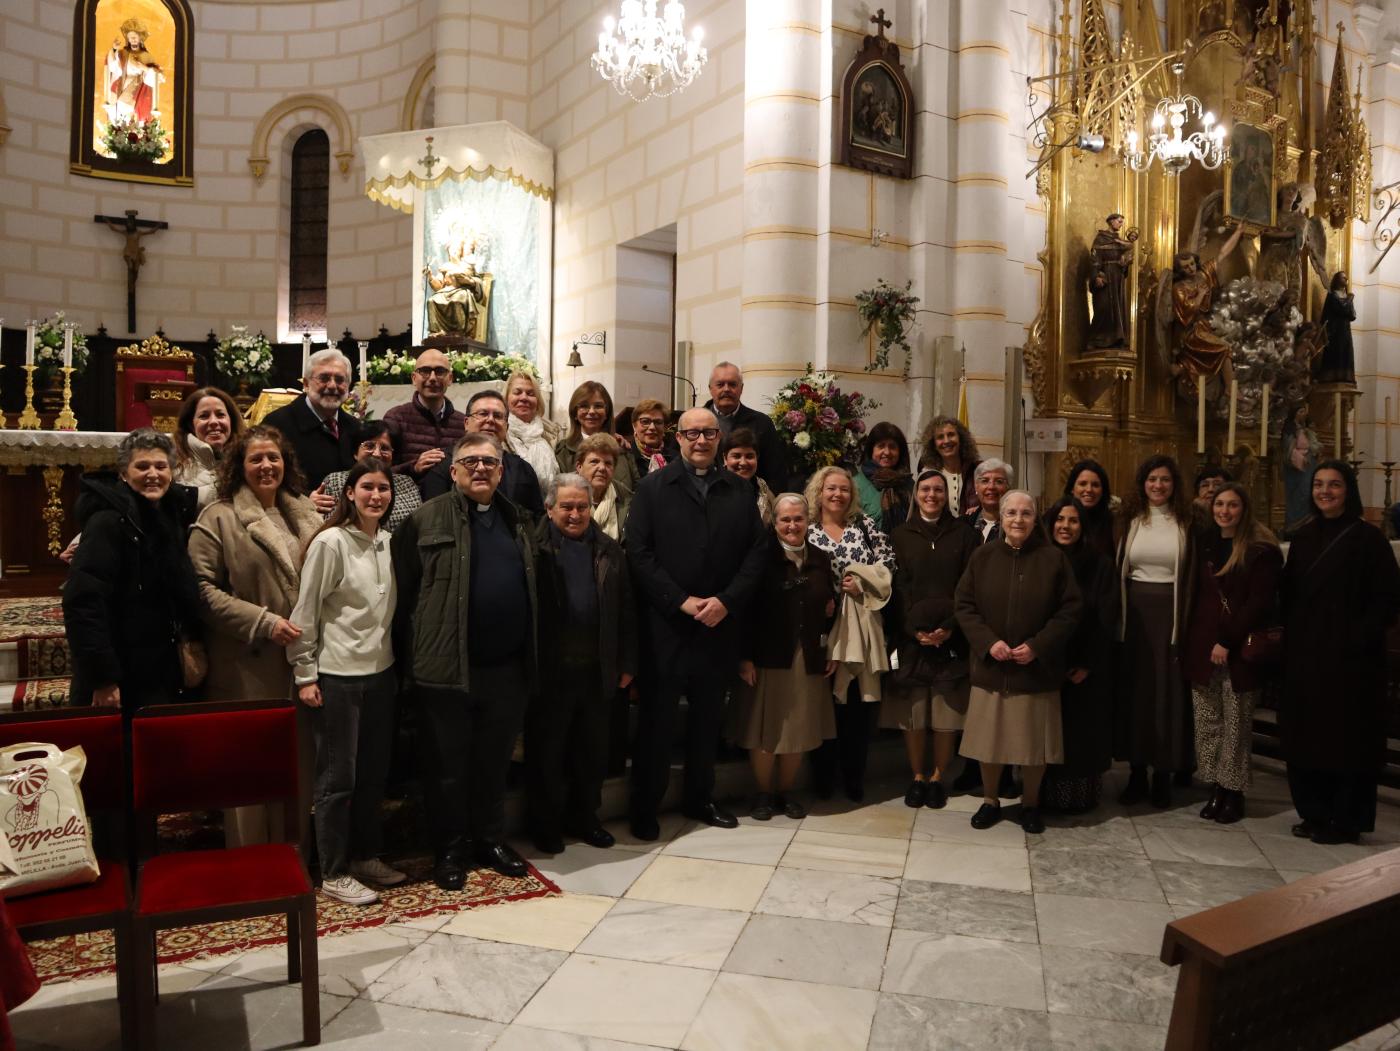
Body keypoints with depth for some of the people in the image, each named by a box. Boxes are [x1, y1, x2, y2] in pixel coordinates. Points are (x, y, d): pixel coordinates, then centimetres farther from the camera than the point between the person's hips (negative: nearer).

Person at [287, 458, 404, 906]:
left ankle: (366, 855, 31)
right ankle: (334, 873, 18)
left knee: (375, 771, 15)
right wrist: (304, 675, -11)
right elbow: (305, 614, -11)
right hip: (337, 677, -6)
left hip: (380, 674, 6)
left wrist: (394, 664, 13)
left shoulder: (388, 542, 6)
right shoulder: (330, 542, -13)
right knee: (338, 777, 4)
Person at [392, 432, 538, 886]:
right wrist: (408, 663, -9)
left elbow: (534, 590, 14)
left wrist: (532, 658, 10)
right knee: (448, 764, 8)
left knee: (494, 762, 16)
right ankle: (449, 849, 24)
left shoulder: (518, 521, 12)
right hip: (447, 667, -4)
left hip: (508, 668, 4)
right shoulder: (425, 520, -3)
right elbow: (404, 594, -6)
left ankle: (490, 840, 32)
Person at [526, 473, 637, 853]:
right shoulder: (535, 549, -6)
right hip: (550, 669, -4)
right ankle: (546, 823, 25)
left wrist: (626, 663, 7)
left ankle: (584, 817, 32)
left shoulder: (609, 550, 7)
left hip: (598, 670, 4)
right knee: (547, 750, 9)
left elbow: (626, 610, 9)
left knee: (593, 749, 15)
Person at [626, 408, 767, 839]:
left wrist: (727, 601, -9)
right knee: (657, 719, 5)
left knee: (707, 718, 13)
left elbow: (755, 552, 4)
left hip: (719, 624, 3)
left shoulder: (739, 490, 9)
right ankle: (645, 806, 18)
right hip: (667, 625, -3)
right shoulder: (653, 487, 1)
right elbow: (639, 553, -7)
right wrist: (681, 601, -13)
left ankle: (699, 798, 29)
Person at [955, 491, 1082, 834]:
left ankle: (1030, 804, 27)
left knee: (1033, 738, 8)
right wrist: (988, 642, -12)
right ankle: (990, 801, 26)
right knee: (989, 737, 8)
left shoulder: (1053, 558, -2)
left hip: (1037, 668, -1)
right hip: (990, 666, 1)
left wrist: (1038, 646, -13)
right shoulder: (982, 556, 2)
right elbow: (964, 605, 1)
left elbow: (1070, 609, -3)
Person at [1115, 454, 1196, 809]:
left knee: (1167, 691, 3)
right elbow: (1118, 570, 7)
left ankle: (1163, 773, 15)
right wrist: (1118, 617, 0)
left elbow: (1192, 576, -1)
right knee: (1133, 690, 5)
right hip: (1134, 612, 2)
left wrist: (1185, 623, -8)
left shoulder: (1186, 522, 1)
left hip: (1169, 613, -2)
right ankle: (1137, 772, 16)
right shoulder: (1131, 520, 7)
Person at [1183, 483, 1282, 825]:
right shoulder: (1205, 543, 12)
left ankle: (1233, 791, 14)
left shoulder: (1261, 549, -4)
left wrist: (1228, 641, -13)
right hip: (1203, 647, 5)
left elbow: (1260, 601, -10)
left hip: (1239, 650, -4)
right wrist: (1192, 642, 6)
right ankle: (1215, 788, 15)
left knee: (1236, 724, 3)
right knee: (1207, 723, 6)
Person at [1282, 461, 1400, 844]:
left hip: (1348, 656, -5)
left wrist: (1360, 640, -16)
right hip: (1304, 654, 5)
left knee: (1346, 738, 2)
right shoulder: (1303, 538, 10)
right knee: (1306, 736, 9)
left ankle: (1346, 821, 14)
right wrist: (1291, 637, 5)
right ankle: (1314, 813, 21)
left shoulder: (1367, 537, -6)